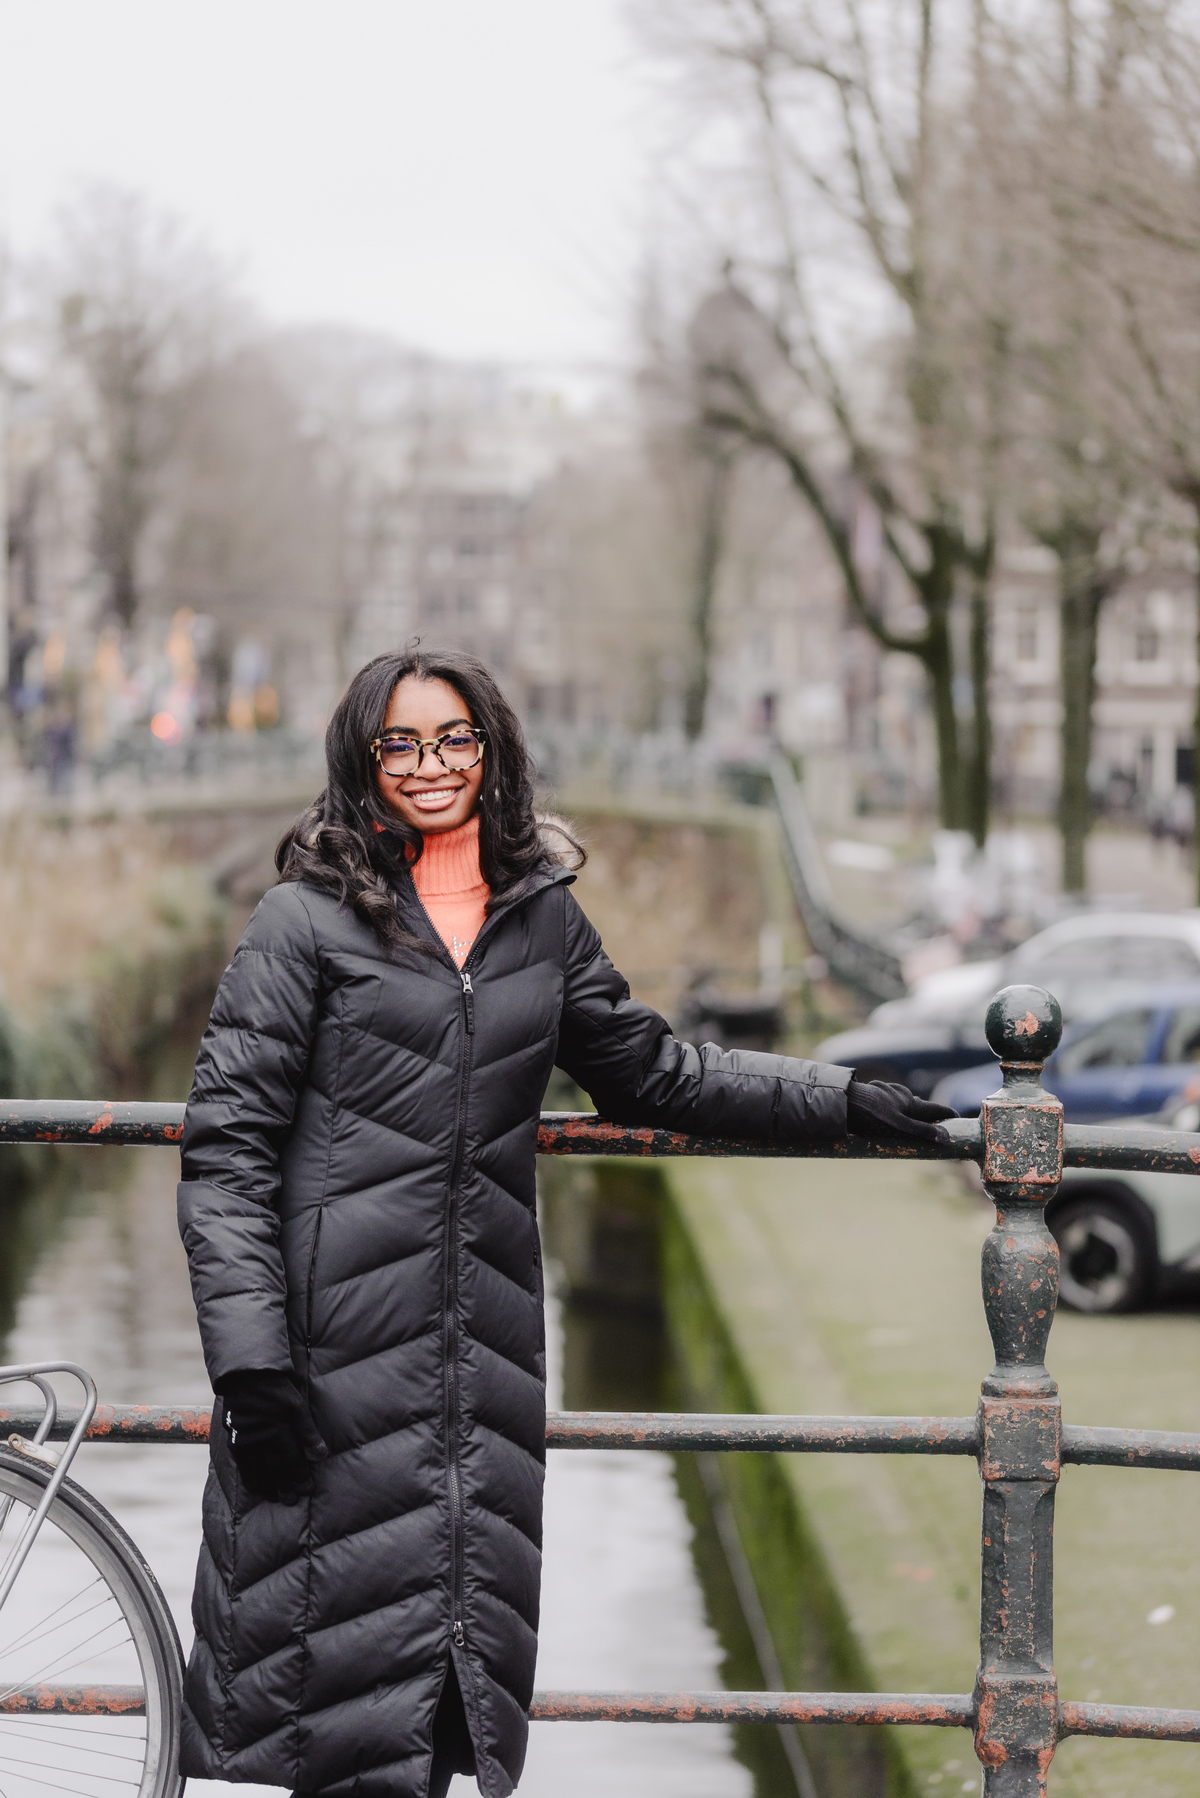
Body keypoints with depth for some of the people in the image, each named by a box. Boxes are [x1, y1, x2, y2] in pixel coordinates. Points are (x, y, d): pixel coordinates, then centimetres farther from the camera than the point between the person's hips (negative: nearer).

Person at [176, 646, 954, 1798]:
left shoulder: (544, 916, 14)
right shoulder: (305, 918, -1)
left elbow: (654, 1074, 26)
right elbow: (226, 1141, -5)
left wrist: (839, 1099, 21)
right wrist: (248, 1357, -14)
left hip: (486, 1337, 5)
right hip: (337, 1344, -4)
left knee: (472, 1608, 2)